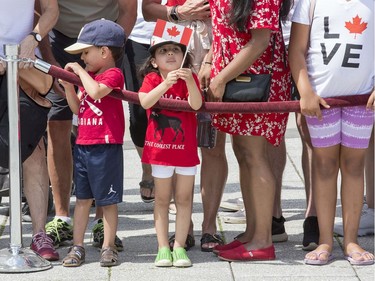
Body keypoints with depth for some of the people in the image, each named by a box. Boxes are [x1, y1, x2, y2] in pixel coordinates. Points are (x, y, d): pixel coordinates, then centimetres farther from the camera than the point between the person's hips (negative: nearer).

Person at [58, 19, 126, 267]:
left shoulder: (113, 74, -9)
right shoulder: (89, 76, 15)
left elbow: (96, 91, -28)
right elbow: (77, 108, 15)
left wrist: (81, 71, -15)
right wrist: (69, 87, 1)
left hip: (106, 147, -8)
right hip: (83, 145, 8)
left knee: (108, 200, 2)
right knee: (83, 198, 9)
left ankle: (108, 247, 8)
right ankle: (77, 247, 13)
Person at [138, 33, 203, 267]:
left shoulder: (190, 78, -5)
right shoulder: (152, 79, -5)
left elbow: (196, 104, -22)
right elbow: (145, 102, -25)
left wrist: (189, 82, -40)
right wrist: (166, 84, -39)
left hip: (186, 149, 0)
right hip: (160, 149, 0)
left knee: (184, 199, 5)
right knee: (162, 200, 6)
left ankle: (180, 246, 11)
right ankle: (163, 248, 10)